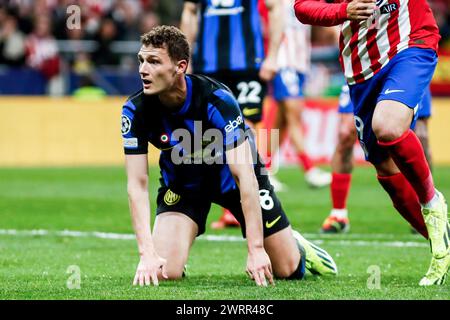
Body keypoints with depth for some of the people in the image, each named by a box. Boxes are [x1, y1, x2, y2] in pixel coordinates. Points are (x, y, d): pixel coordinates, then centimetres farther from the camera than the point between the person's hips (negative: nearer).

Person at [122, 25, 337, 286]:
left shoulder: (218, 100, -35)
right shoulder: (136, 110, -25)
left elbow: (245, 176, -36)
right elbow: (137, 184, -23)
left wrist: (256, 250, -41)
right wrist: (147, 254, -34)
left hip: (232, 177, -2)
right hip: (182, 184, 2)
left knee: (287, 270, 1)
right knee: (164, 271, -19)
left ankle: (296, 246, 38)